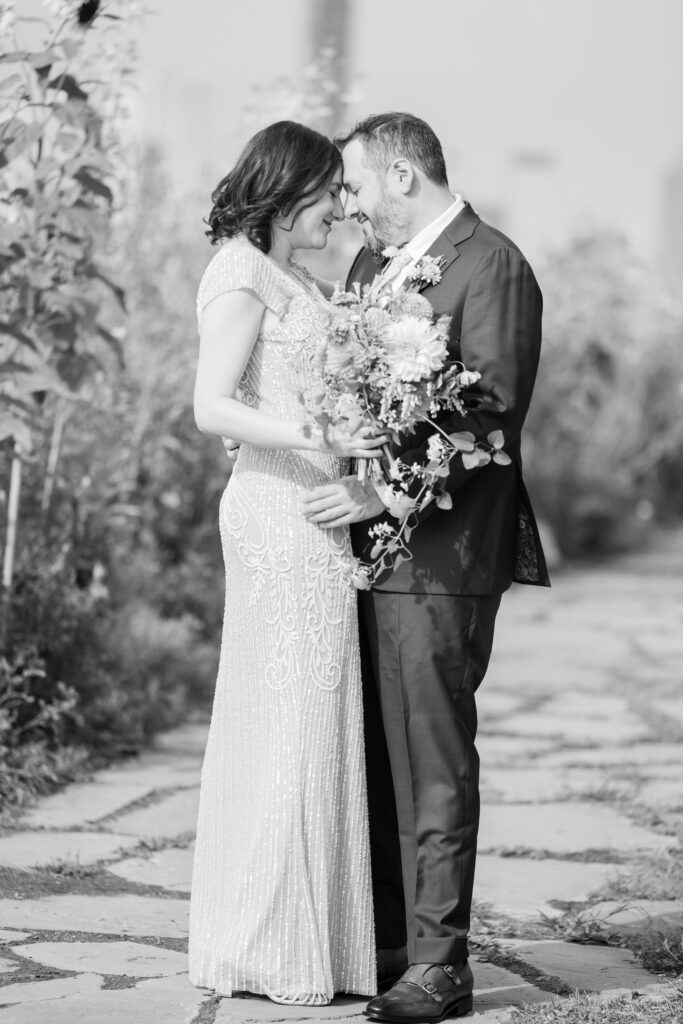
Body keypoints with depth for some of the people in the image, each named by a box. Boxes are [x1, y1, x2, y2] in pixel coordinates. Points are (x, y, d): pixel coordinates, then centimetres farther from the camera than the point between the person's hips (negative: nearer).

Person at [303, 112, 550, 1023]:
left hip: (439, 549, -8)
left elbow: (491, 412, -17)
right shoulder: (371, 265, 18)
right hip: (368, 541, 8)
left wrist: (387, 489, -21)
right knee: (373, 754, 11)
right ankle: (385, 940, 19)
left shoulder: (492, 267, -9)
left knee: (434, 760, -5)